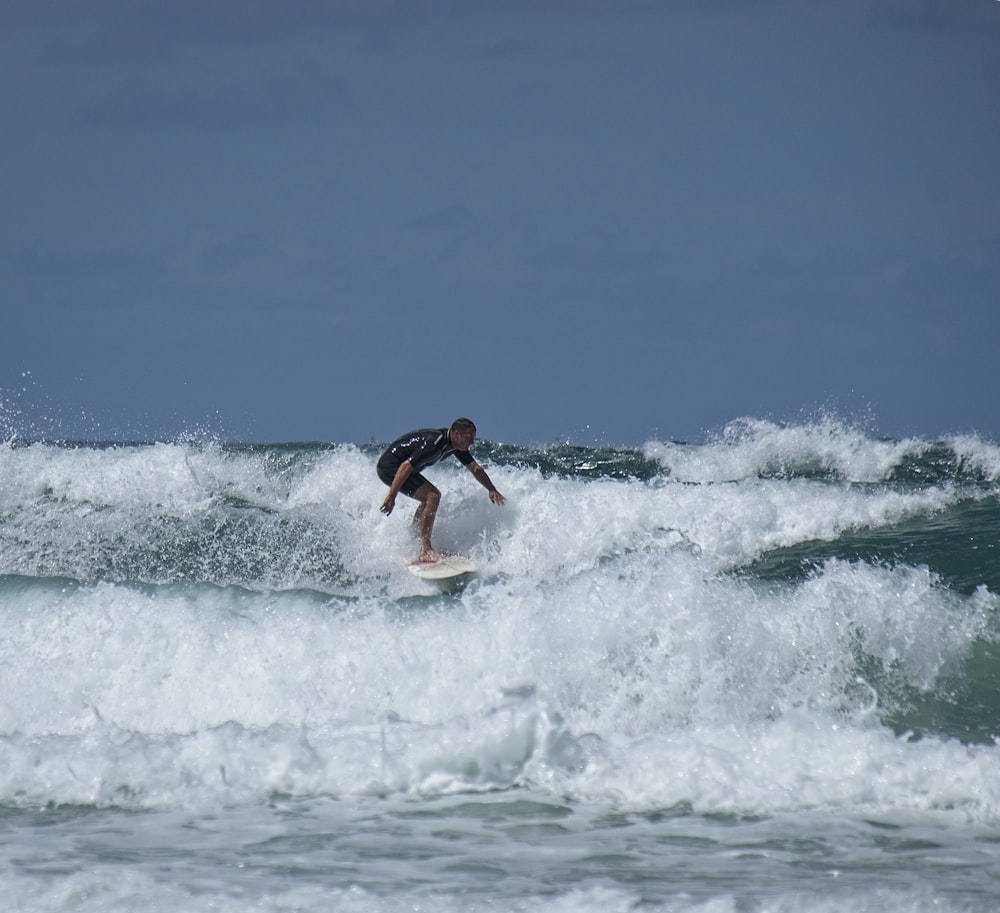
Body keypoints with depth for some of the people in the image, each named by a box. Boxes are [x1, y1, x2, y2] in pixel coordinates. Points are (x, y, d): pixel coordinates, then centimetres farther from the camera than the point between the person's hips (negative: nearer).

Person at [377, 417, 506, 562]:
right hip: (389, 467, -10)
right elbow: (406, 467, -31)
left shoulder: (455, 444, 1)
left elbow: (475, 468, 11)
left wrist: (492, 490, 2)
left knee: (432, 496, 20)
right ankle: (425, 551, -21)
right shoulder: (434, 443, -28)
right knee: (432, 497, -19)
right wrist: (391, 496, -33)